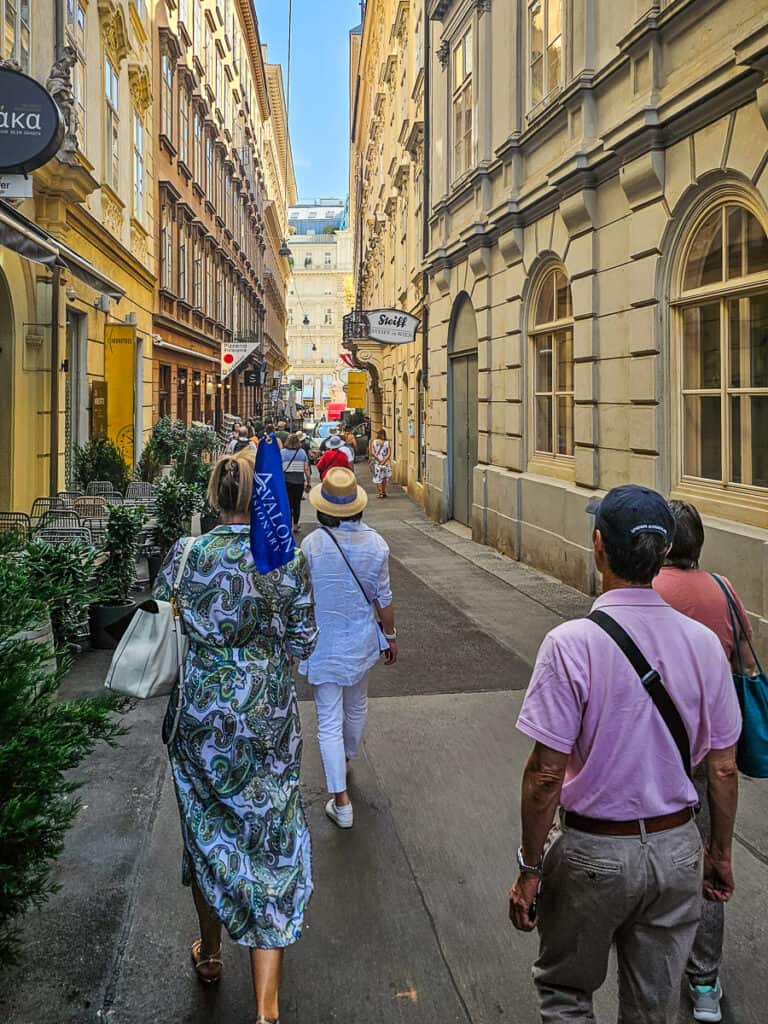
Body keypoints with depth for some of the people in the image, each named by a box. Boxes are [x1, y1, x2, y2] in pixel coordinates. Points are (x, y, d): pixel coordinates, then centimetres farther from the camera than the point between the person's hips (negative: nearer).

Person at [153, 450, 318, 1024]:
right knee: (272, 842, 7)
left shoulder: (186, 554, -8)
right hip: (264, 718, -2)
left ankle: (210, 952, 43)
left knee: (205, 831, 22)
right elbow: (303, 644, -5)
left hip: (198, 714, 2)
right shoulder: (288, 560, -11)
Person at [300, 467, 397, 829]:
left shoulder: (312, 544, -18)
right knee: (357, 705, 27)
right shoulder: (375, 543, -10)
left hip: (324, 645, -4)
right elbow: (383, 597, -2)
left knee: (329, 721, 2)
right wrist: (390, 636, 11)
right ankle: (349, 756, 53)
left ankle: (341, 802, 3)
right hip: (362, 640, 4)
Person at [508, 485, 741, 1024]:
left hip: (594, 852, -4)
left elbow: (546, 775, -19)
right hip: (677, 850, 4)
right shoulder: (705, 642, -8)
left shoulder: (571, 645, -22)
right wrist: (720, 852, 15)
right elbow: (724, 768, 1)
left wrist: (530, 869, -6)